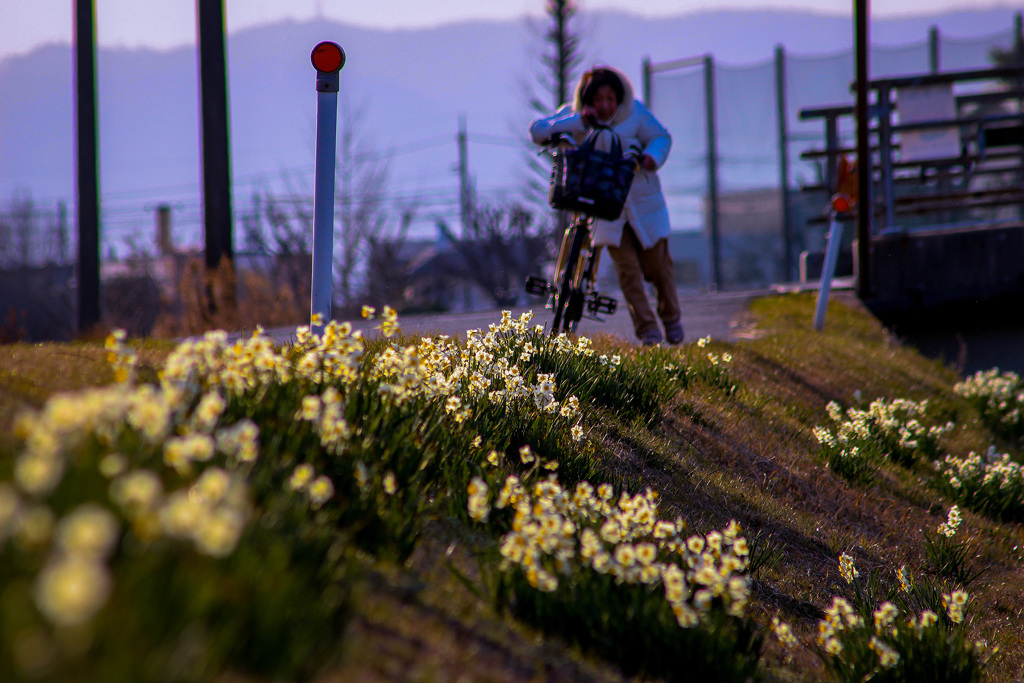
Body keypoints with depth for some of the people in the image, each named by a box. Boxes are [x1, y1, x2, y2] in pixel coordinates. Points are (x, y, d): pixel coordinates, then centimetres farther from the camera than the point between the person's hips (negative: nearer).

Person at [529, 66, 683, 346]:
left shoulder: (634, 112, -6)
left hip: (643, 201, 0)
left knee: (657, 263, 7)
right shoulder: (573, 115, -5)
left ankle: (671, 321, 30)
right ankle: (647, 330, -2)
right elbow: (538, 131, -16)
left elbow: (661, 137, 0)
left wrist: (652, 156, -23)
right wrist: (578, 122, -27)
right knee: (627, 267, -10)